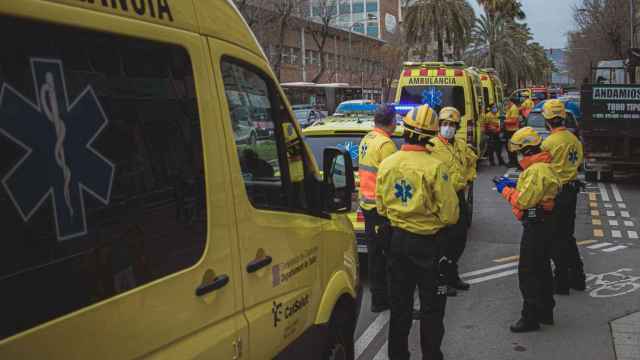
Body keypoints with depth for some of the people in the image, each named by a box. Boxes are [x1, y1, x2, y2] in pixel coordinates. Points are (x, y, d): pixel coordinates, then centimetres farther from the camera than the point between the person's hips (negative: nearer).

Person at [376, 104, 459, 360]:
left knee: (399, 302, 17)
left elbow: (381, 208, 6)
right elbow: (450, 214, -15)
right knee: (431, 307, 10)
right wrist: (434, 217, 6)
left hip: (396, 240, 5)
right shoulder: (434, 167, -18)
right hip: (427, 242, -4)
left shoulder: (386, 165, -4)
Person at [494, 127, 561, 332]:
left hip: (536, 226, -11)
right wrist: (514, 185, 8)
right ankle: (546, 312, 30)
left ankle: (531, 317, 3)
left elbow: (523, 201, -23)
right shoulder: (543, 166, 12)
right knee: (542, 269, 19)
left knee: (528, 273, -4)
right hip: (543, 224, 11)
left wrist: (505, 190, -8)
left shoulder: (536, 170, -22)